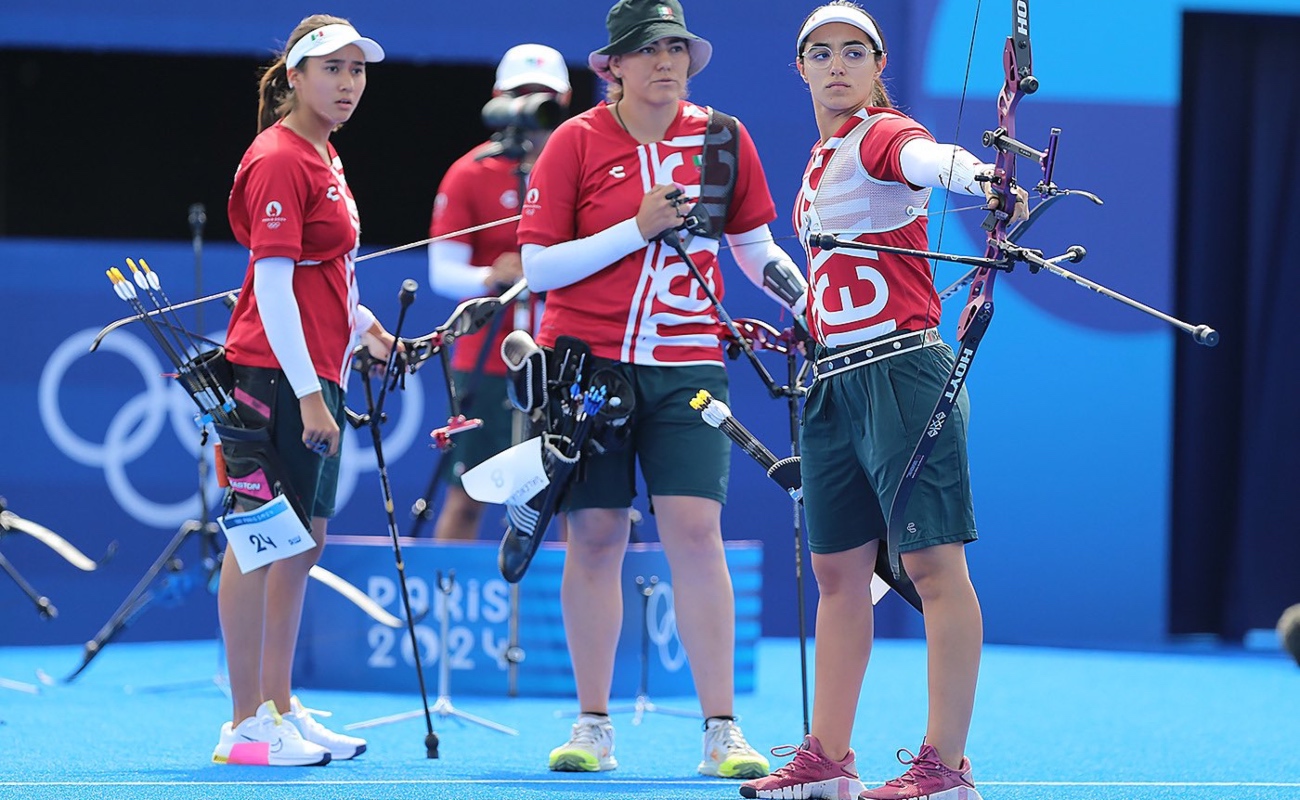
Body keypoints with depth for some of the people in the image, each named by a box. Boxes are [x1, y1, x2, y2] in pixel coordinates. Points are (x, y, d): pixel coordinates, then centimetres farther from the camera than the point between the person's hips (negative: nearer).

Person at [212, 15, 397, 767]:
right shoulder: (280, 161, -14)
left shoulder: (323, 158, 15)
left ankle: (280, 710, 21)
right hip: (278, 373, -10)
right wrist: (307, 392, -22)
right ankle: (246, 726, -3)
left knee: (302, 539, 14)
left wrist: (366, 327, 19)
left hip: (317, 372, 10)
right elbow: (272, 282, -19)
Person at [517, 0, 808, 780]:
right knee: (595, 536, 2)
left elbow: (757, 247, 16)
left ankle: (723, 731, -6)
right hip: (587, 361, -1)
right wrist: (638, 228, -14)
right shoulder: (577, 142, -2)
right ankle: (593, 725, 13)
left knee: (696, 532, -9)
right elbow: (538, 265, -6)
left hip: (687, 363, 1)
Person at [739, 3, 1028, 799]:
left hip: (900, 367, -9)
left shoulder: (882, 134, -8)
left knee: (933, 561, -9)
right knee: (838, 569, 12)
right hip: (834, 376, 9)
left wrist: (972, 172, -50)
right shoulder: (822, 159, 19)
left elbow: (925, 156, -31)